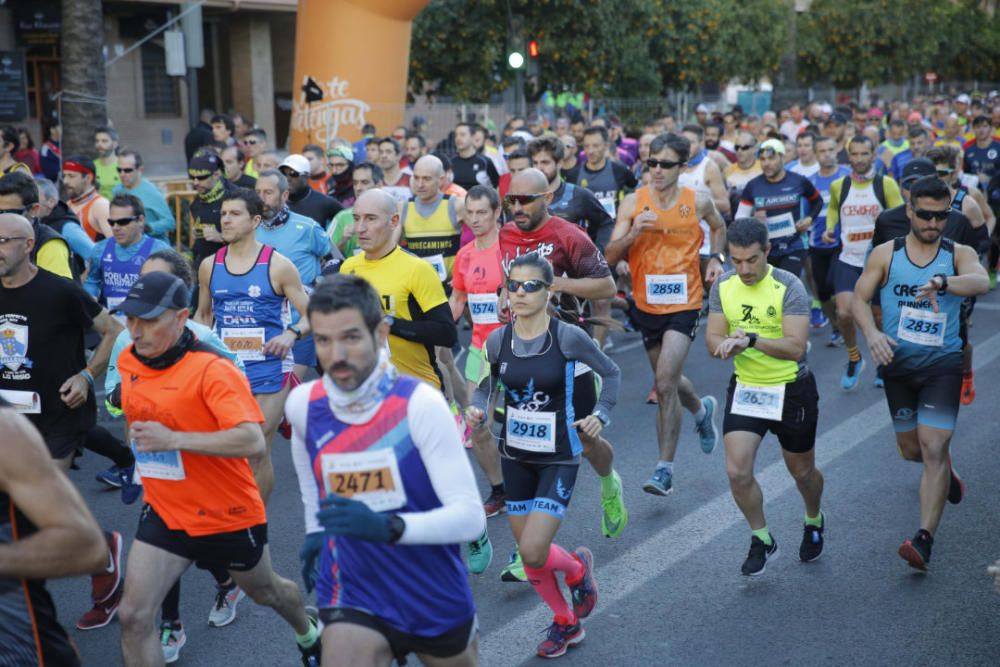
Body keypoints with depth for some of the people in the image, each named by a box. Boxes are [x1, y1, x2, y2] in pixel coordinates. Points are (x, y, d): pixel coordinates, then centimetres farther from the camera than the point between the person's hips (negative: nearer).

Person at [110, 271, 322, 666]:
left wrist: (174, 440, -38)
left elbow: (253, 442, -36)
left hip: (228, 514, -5)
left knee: (264, 592, 21)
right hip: (163, 513, 5)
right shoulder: (128, 361, -3)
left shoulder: (211, 369, -25)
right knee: (133, 616, -9)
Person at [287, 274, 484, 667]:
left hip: (438, 597, -1)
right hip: (353, 598, 1)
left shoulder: (420, 404, -23)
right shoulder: (302, 405, -9)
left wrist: (387, 527, -39)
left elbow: (470, 517, -25)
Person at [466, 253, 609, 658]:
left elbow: (611, 373, 1)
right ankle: (565, 622, 36)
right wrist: (478, 410, -10)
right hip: (515, 456, 4)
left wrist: (600, 414, -9)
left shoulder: (568, 337, -14)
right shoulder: (498, 342, -5)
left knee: (533, 552, -14)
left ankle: (577, 567, 22)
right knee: (527, 552, 11)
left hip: (558, 459, -4)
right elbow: (489, 386, 10)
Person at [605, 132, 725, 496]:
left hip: (684, 304, -3)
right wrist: (634, 233, -24)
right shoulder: (633, 203, -5)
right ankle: (702, 409, 53)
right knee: (667, 379, 19)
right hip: (646, 303, 3)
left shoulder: (698, 201, -4)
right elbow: (610, 256, -8)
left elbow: (719, 227, 19)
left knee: (665, 382, -15)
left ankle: (665, 467, -7)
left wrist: (716, 257, 4)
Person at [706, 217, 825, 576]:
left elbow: (796, 346, -25)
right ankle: (762, 539, 13)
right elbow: (713, 339, -1)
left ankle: (813, 521, 48)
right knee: (737, 471, -10)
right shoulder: (723, 285, -3)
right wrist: (728, 345, -24)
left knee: (802, 471, 15)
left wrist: (752, 339, -38)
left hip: (791, 389, -3)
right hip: (744, 387, 3)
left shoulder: (789, 286, -18)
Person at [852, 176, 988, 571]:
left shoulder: (959, 254, -3)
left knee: (933, 447, -13)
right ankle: (946, 471, 50)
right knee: (911, 449, 14)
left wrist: (942, 283, -45)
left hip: (943, 364, -2)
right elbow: (860, 298, 2)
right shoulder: (886, 254, 1)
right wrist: (872, 333, -19)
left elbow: (981, 282, -24)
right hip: (898, 362, 3)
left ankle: (925, 541, -12)